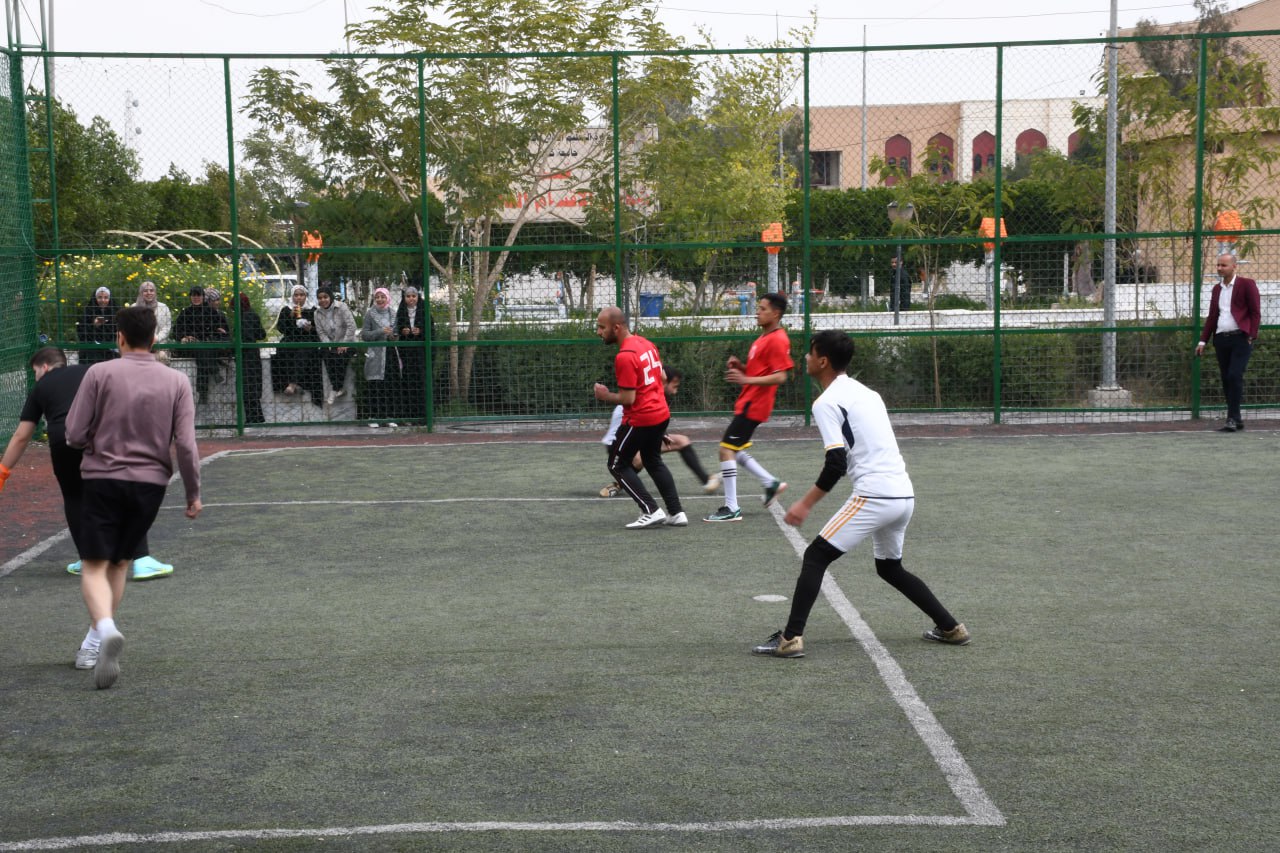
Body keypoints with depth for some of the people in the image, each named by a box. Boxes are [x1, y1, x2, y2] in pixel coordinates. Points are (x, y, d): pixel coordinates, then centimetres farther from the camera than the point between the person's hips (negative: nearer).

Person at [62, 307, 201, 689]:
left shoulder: (99, 374, -6)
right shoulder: (177, 382, 0)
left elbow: (75, 435, -6)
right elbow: (186, 446, -5)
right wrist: (194, 493, 4)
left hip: (103, 479, -3)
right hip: (150, 484, 3)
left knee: (94, 567, 0)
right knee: (119, 564, 18)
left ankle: (106, 628, -25)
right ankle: (100, 637, 23)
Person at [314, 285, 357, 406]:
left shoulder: (341, 307, -12)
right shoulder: (318, 313, 1)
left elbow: (351, 326, -16)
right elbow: (321, 332, -1)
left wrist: (344, 344, -19)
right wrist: (330, 346, -14)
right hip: (331, 343, 4)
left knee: (341, 357, -29)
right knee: (326, 356, -25)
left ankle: (335, 390, -17)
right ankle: (340, 388, -15)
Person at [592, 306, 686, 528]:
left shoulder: (624, 357, -21)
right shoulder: (647, 344, 7)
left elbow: (627, 398, -22)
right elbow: (662, 377, 16)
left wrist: (605, 395, -6)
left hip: (640, 420, -9)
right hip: (661, 414, 9)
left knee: (618, 465, 5)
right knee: (653, 461, 23)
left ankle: (651, 511, -2)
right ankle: (676, 512, 20)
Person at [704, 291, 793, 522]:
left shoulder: (777, 339, -15)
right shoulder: (764, 337, 16)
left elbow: (780, 376, -22)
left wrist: (746, 380, -27)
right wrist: (740, 367, 5)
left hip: (753, 405, -10)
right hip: (747, 402, 10)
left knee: (726, 449, -11)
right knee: (735, 450, 16)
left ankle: (732, 508, -7)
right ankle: (771, 483, 25)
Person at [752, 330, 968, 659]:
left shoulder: (826, 402, -7)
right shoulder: (865, 391, 19)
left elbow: (836, 463, -15)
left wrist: (806, 504, -10)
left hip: (874, 496, -8)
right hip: (904, 495, 9)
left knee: (815, 557, -2)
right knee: (890, 567, 27)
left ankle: (790, 639, -8)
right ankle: (950, 628, 27)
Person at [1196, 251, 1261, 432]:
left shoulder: (1246, 284, 1)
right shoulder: (1217, 288, 19)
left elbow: (1255, 312, -2)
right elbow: (1212, 316, 20)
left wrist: (1251, 336, -11)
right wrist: (1203, 341, 14)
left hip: (1240, 338, -6)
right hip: (1221, 339, 6)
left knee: (1234, 376, -14)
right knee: (1226, 380, 4)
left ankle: (1233, 418, -12)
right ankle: (1236, 420, 10)